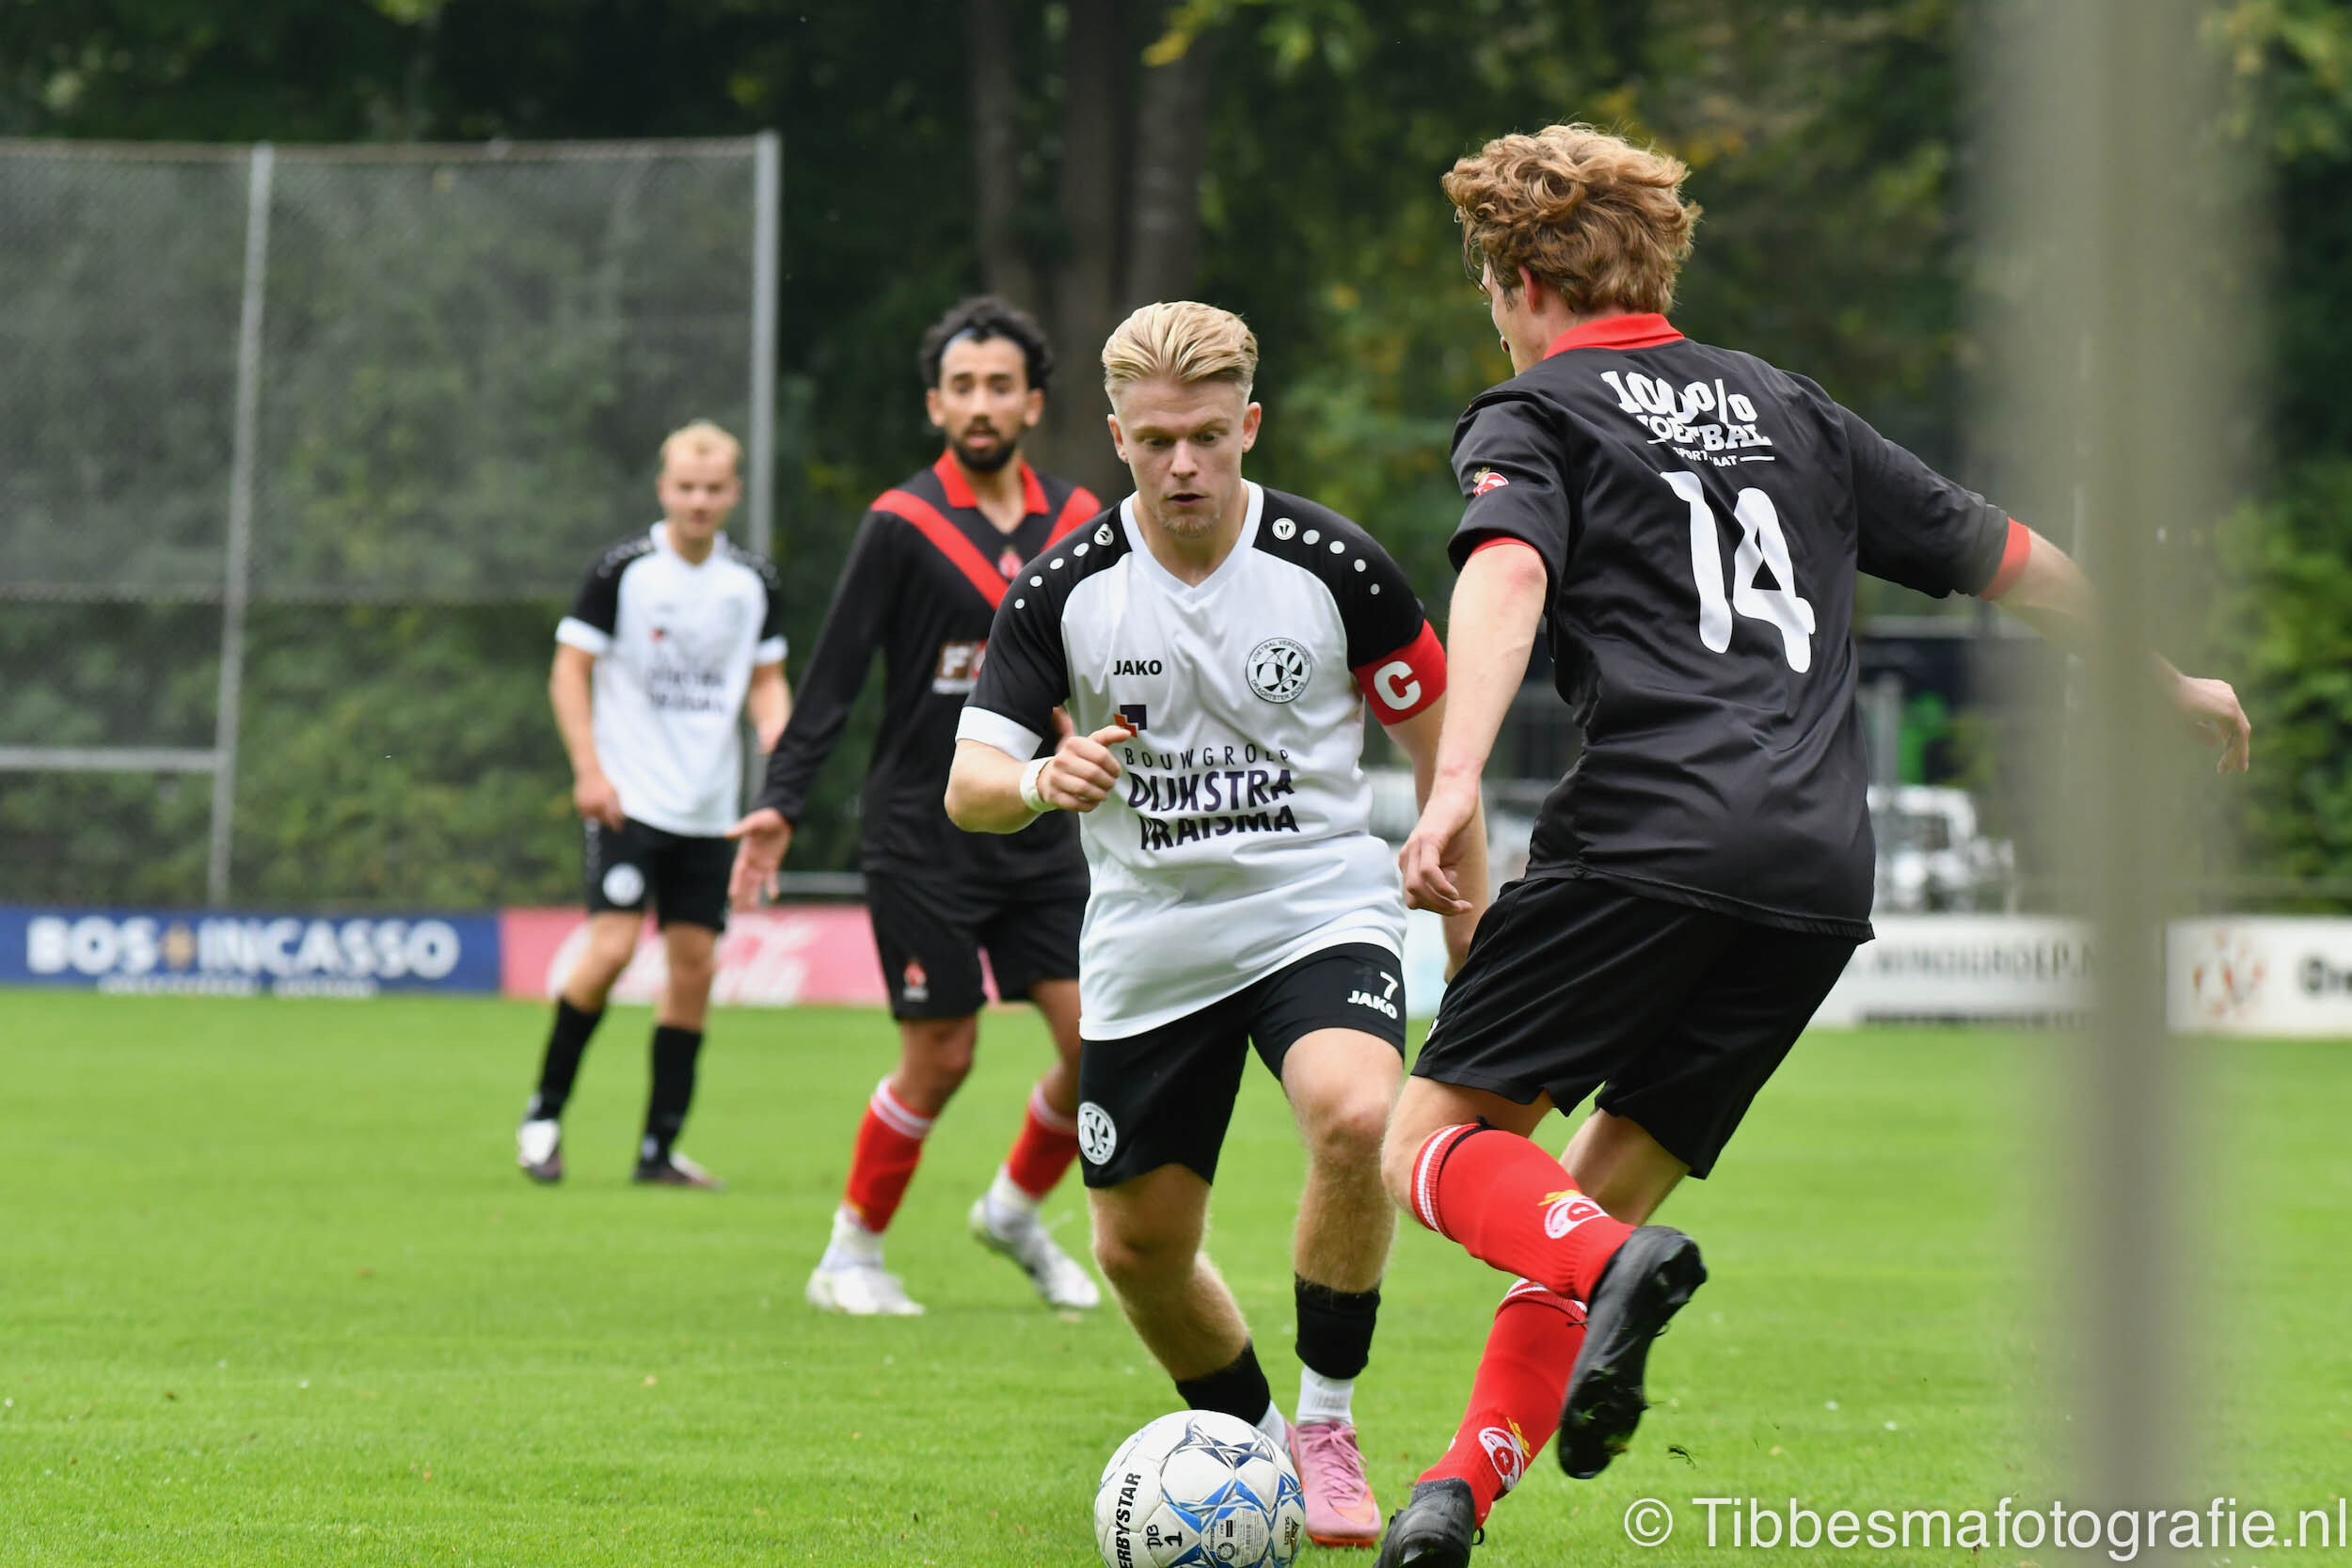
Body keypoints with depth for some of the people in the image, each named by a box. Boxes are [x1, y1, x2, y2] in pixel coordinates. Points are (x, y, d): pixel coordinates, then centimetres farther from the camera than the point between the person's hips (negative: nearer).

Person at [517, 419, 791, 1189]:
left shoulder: (754, 582, 6)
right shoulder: (623, 569, -6)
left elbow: (767, 680, 15)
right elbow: (570, 670, -3)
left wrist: (775, 735, -6)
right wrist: (589, 770, -12)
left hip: (709, 808, 5)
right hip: (629, 799, -5)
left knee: (694, 964, 3)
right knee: (612, 945, -17)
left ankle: (659, 1148, 10)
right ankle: (543, 1111, 0)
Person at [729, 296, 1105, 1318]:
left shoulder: (1077, 523, 7)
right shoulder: (902, 526, -7)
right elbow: (833, 677, -7)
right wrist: (779, 804, -14)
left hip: (1039, 834, 5)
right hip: (921, 838, -5)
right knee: (941, 1058, -5)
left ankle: (1016, 1208, 22)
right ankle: (852, 1255, 13)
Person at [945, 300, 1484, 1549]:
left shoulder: (1334, 566, -9)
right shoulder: (1064, 589, -7)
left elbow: (1438, 737, 4)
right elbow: (966, 788, -8)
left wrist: (1474, 931, 5)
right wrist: (1043, 781, -31)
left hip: (1321, 915, -2)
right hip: (1150, 945, 2)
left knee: (1356, 1117, -31)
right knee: (1139, 1247, 5)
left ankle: (1326, 1425, -13)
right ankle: (1251, 1441, 34)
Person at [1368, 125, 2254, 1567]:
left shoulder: (1533, 418, 10)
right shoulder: (1783, 408, 26)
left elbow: (1506, 577, -13)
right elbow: (2009, 559, 31)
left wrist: (1459, 780, -27)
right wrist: (2164, 679, 45)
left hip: (1651, 839, -6)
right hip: (1826, 870, 6)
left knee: (1439, 1142, -1)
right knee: (1601, 1189, 12)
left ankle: (1615, 1270, -31)